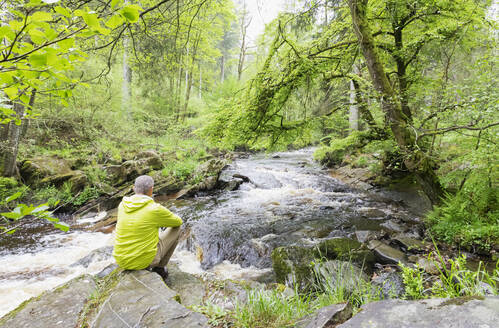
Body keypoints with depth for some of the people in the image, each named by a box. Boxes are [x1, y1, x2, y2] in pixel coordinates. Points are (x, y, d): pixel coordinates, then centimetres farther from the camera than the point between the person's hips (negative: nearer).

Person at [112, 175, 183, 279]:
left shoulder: (122, 205, -1)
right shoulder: (155, 209, -16)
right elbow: (178, 222, 2)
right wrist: (165, 220, 24)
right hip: (145, 260, -6)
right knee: (176, 229, 12)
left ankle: (145, 268, 25)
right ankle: (159, 268, 20)